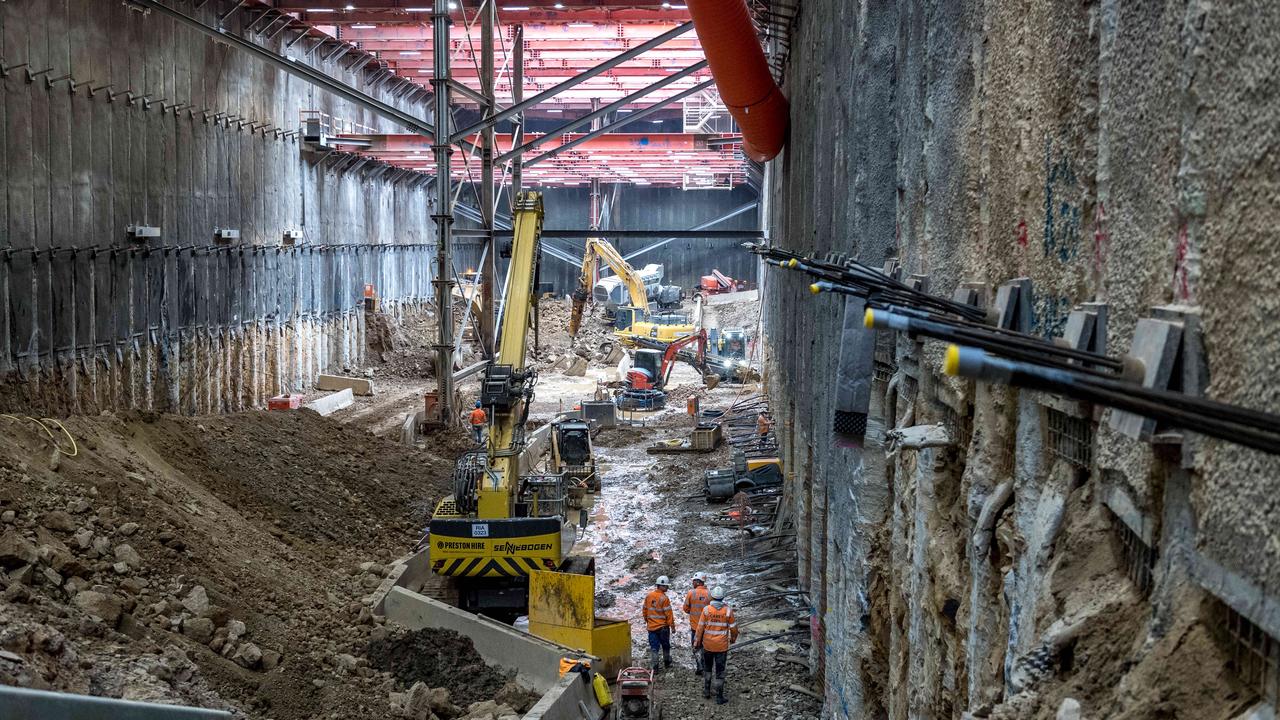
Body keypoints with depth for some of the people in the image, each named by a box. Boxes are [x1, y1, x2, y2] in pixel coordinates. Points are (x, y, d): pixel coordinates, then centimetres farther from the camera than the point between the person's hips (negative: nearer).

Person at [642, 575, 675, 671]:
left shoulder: (648, 596, 1)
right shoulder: (664, 598, -17)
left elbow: (645, 609, 11)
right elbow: (668, 613, -15)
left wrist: (646, 619, 25)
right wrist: (672, 625, -7)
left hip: (651, 626, 4)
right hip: (663, 627, -4)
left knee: (654, 647, 6)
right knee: (666, 645, 16)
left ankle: (654, 666, 1)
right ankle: (667, 663, 30)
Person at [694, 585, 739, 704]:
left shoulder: (707, 610, -11)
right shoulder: (728, 610, -11)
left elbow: (700, 627, -6)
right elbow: (733, 627, -3)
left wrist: (697, 641, 7)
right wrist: (733, 638, 16)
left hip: (707, 645, 1)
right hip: (722, 645, -1)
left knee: (707, 668, 21)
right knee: (720, 671, 6)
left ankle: (706, 691, 28)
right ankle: (719, 697, 9)